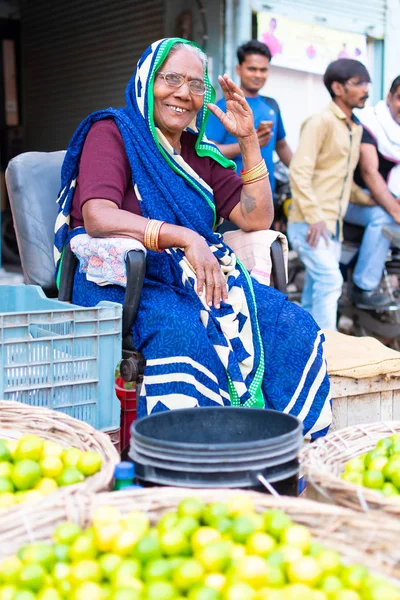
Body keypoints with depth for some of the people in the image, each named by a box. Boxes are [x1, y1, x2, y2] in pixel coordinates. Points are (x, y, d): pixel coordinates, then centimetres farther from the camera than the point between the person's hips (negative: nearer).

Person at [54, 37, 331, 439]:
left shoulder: (200, 152, 16)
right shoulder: (112, 132, 0)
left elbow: (256, 220, 11)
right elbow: (97, 217, -19)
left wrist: (248, 141, 4)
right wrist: (185, 237, -29)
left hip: (201, 277, 6)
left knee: (291, 326, -17)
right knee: (186, 331, -37)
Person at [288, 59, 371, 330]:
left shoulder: (356, 128, 16)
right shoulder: (322, 122, -10)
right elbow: (299, 171, -17)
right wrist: (314, 217, -21)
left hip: (333, 225, 8)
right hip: (310, 224, -8)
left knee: (316, 290, 10)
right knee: (330, 282, -17)